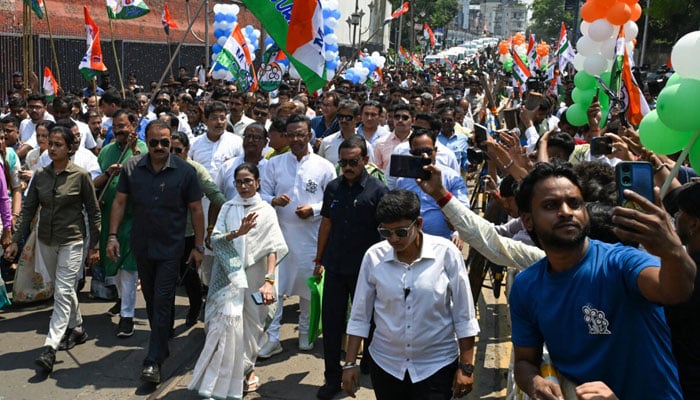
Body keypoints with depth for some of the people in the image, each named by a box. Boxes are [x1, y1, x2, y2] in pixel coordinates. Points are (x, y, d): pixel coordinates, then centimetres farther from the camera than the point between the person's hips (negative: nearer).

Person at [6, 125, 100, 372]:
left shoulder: (80, 176, -10)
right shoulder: (40, 175, 1)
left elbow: (93, 211, -4)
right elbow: (28, 209, 5)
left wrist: (94, 244, -4)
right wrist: (16, 241, 1)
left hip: (72, 241, -5)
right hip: (46, 240, 5)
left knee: (62, 293, -8)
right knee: (64, 289, 17)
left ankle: (50, 347, -10)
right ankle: (77, 329, 35)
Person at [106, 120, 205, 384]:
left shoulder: (185, 171, -10)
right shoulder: (132, 168, -4)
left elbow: (196, 209, -4)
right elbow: (119, 202, 3)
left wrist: (199, 246, -4)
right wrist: (112, 236, -4)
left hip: (170, 247, -3)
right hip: (142, 245, 4)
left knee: (162, 302, -5)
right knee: (151, 300, 17)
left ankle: (154, 360, 1)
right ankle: (161, 345, 35)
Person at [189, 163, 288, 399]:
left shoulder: (266, 211, 0)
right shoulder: (228, 208, 6)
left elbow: (272, 247, -11)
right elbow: (215, 240, -3)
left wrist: (269, 280, -23)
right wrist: (238, 232, -21)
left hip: (255, 277, 0)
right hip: (230, 276, 1)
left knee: (252, 324, 8)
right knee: (228, 320, -8)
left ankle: (247, 368, 30)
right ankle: (223, 379, 6)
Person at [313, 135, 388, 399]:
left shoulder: (378, 190, -11)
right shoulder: (333, 187, 3)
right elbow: (326, 224, 11)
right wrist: (319, 259, 13)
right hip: (335, 267, 4)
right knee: (331, 322, 6)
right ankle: (333, 378, 19)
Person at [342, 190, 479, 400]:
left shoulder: (446, 253, -13)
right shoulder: (374, 256, -7)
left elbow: (464, 317, -6)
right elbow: (359, 316, 1)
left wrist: (466, 367, -5)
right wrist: (350, 364, 2)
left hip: (437, 366, -2)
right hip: (386, 365, 2)